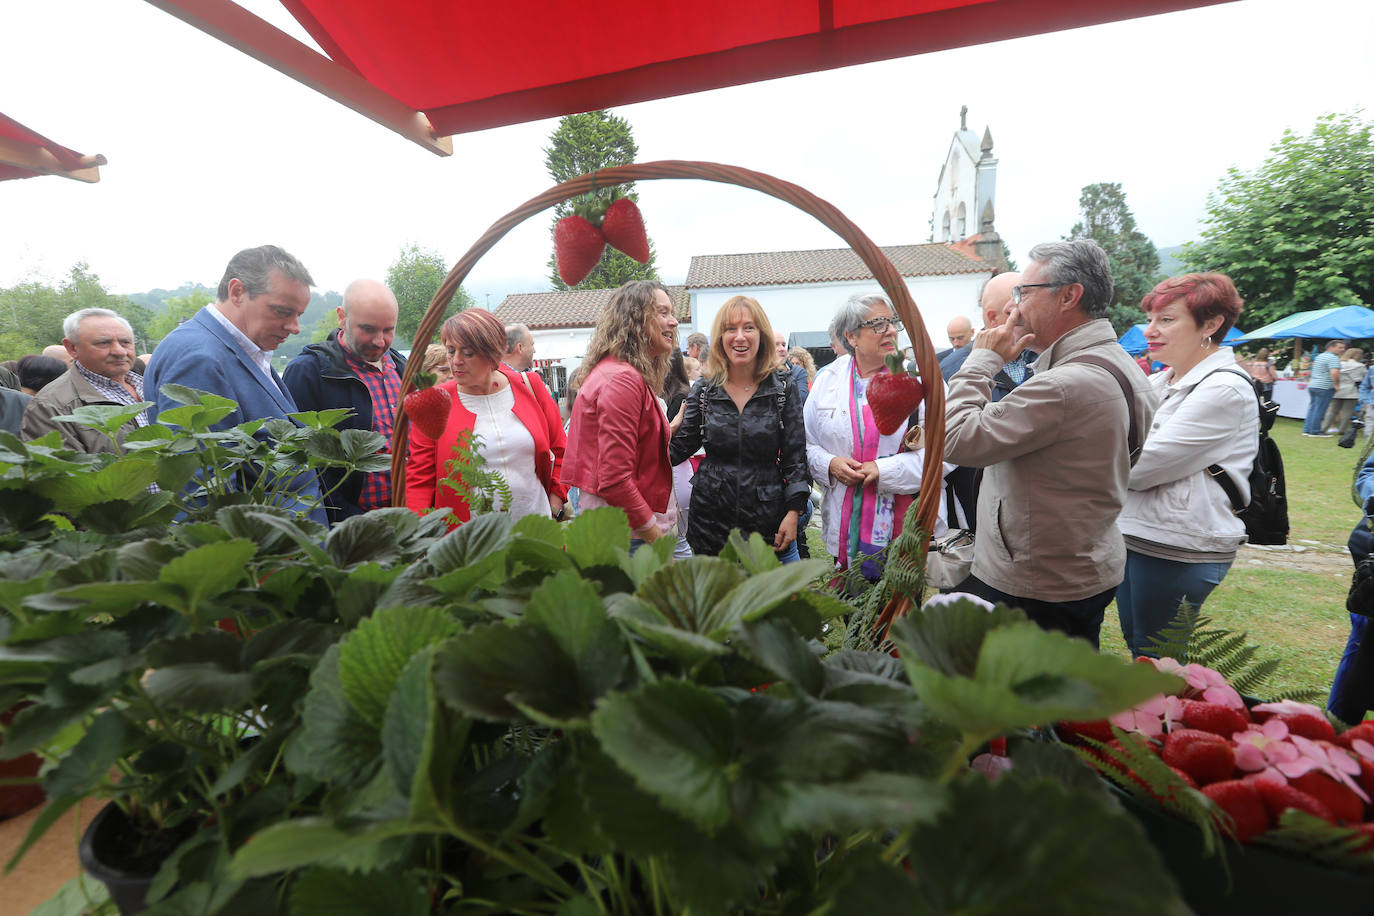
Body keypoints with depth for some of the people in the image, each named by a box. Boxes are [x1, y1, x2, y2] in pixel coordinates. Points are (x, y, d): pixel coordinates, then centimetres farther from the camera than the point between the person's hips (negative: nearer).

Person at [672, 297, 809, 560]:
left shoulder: (784, 387, -1)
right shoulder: (704, 389, 3)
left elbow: (795, 456, -1)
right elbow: (681, 446, 4)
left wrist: (793, 511, -8)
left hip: (768, 520, -1)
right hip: (711, 516, 1)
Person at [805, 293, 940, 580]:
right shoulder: (827, 380, 6)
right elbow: (807, 445, 9)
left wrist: (884, 469, -16)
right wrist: (830, 464, -10)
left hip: (905, 524, -1)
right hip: (845, 525, 2)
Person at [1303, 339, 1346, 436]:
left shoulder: (1320, 356, 16)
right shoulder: (1333, 358, -13)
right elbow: (1334, 373, -25)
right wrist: (1337, 384, -12)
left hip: (1312, 385, 9)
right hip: (1324, 387, -9)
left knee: (1312, 408, 11)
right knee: (1319, 410, -4)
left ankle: (1307, 430, 13)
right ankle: (1315, 432, -2)